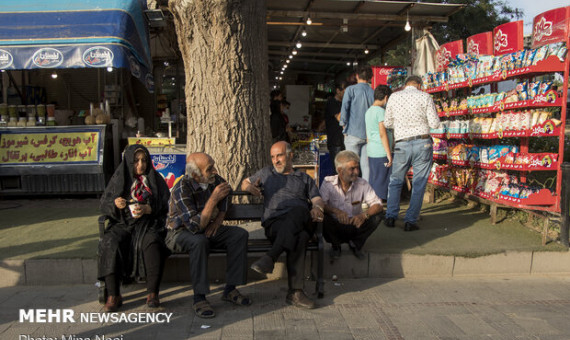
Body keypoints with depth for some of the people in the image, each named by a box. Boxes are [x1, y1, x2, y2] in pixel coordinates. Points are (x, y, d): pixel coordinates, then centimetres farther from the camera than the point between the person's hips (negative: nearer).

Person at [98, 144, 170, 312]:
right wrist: (115, 203, -15)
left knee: (152, 243, -34)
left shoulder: (155, 179, 9)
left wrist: (146, 209, -16)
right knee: (110, 243, -29)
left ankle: (152, 293, -27)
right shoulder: (119, 179, 12)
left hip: (149, 224, -1)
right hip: (123, 224, 2)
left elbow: (165, 205, 1)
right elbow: (104, 204, 8)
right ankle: (113, 296, -23)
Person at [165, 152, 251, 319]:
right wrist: (214, 199, -35)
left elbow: (226, 194, 17)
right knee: (199, 241, -39)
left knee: (240, 234, -14)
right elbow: (196, 226, -34)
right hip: (180, 232, -6)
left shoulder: (215, 180, -8)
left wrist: (218, 219, 2)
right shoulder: (182, 189, -28)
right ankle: (199, 298, -29)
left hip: (207, 229, 6)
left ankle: (230, 289, -11)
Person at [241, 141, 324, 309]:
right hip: (274, 223, 0)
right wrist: (250, 187, 14)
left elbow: (317, 200, 18)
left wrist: (317, 208, -9)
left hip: (301, 221, 1)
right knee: (299, 238, -37)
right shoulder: (266, 173, 33)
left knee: (298, 211, -40)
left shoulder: (305, 178, 30)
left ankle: (270, 257, -46)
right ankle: (295, 291, -41)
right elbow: (245, 182, 41)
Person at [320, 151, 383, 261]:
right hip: (335, 228, -1)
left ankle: (355, 244, 6)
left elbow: (378, 205, -11)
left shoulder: (362, 184, -6)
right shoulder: (328, 182, -9)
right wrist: (335, 211, -39)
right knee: (323, 218, -32)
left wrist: (364, 215, -32)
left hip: (355, 226, 2)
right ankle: (335, 246, 1)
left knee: (376, 217, -22)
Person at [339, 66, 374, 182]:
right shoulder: (373, 92, 7)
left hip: (353, 132, -3)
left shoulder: (351, 89, -3)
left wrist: (343, 124, 2)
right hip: (369, 134, 3)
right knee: (366, 165, 7)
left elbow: (344, 108, -10)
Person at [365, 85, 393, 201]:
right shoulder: (380, 111, -12)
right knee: (381, 182, -3)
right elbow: (383, 134, -17)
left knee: (373, 180, 13)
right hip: (381, 153, -9)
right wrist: (389, 154, -14)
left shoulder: (368, 111, 15)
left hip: (371, 152, 9)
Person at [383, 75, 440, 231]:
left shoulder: (394, 97, 5)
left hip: (402, 145, 2)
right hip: (422, 143, -1)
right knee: (419, 184, 5)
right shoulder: (425, 97, -1)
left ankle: (390, 217, 12)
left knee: (395, 181, 16)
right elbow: (434, 124, -2)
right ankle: (410, 221, 5)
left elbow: (387, 123, 10)